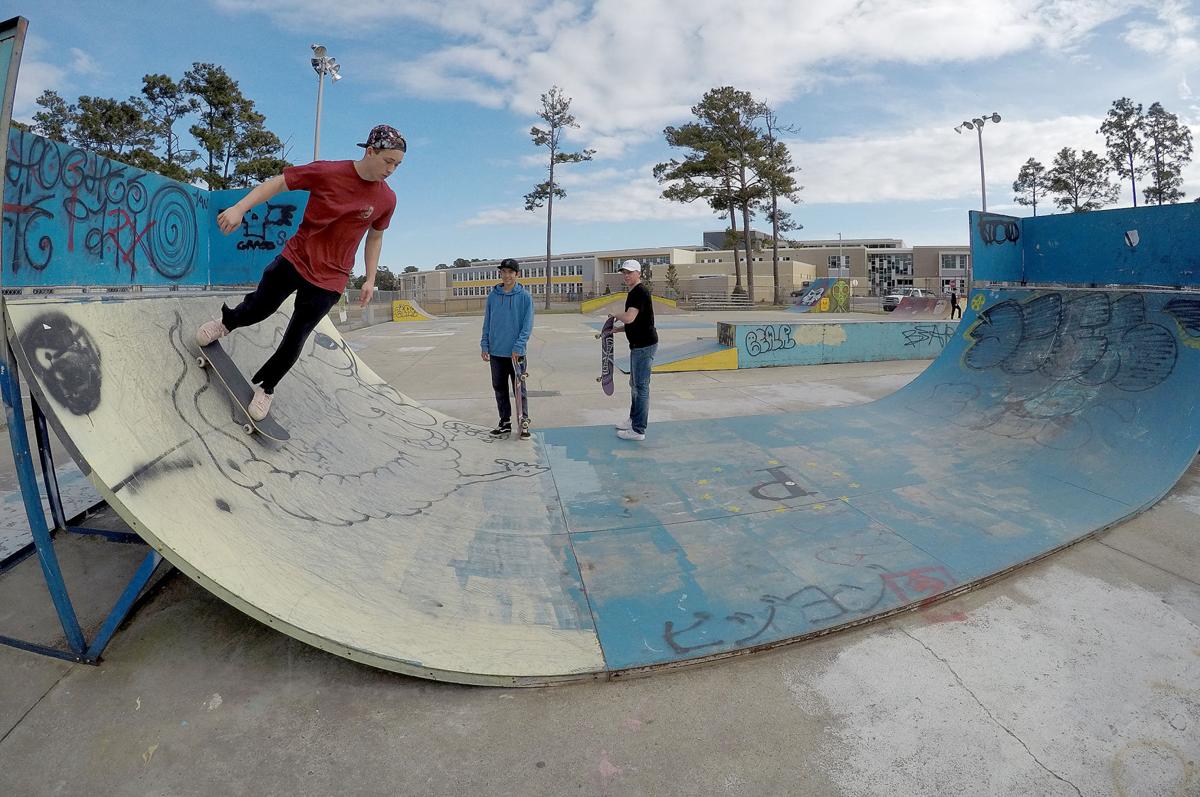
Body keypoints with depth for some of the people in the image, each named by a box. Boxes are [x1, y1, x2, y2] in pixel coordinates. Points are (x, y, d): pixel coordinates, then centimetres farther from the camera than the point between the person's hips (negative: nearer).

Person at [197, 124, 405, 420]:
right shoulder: (327, 172, -13)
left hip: (329, 279, 1)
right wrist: (239, 208, -15)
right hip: (294, 259, -1)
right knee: (258, 309, 10)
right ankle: (226, 322, 47)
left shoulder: (386, 199, -5)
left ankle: (265, 387, 25)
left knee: (295, 339, 3)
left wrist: (370, 279, 7)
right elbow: (278, 182, -5)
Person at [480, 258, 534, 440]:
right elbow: (487, 322, 10)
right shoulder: (493, 296, 5)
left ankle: (523, 423, 16)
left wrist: (518, 346, -17)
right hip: (496, 352, 4)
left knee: (519, 390, 4)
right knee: (499, 389, 11)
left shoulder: (525, 296, -5)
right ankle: (505, 423, 23)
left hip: (516, 352, -4)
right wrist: (484, 345, 3)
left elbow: (527, 324, -9)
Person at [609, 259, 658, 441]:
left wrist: (615, 315, -11)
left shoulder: (641, 292, -17)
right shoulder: (633, 293, 16)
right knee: (634, 384, 20)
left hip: (645, 346, -11)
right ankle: (634, 419, 34)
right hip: (638, 345, 11)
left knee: (641, 387, -6)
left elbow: (629, 318, -30)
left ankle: (638, 430, -1)